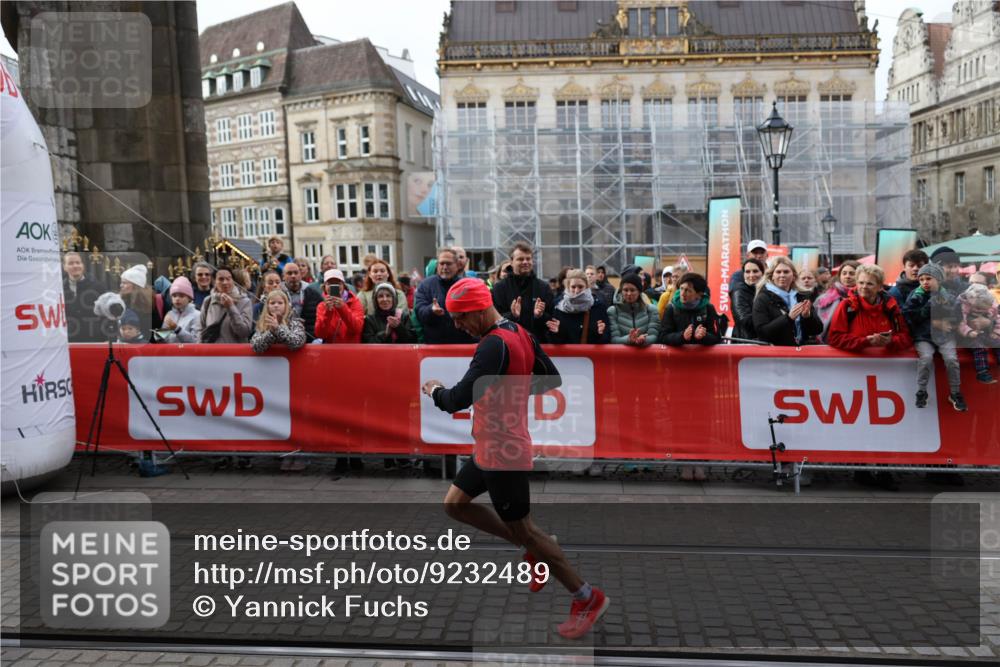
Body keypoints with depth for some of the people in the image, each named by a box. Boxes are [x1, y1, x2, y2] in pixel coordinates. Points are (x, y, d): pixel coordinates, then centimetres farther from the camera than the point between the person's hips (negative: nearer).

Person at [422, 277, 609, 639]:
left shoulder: (495, 345, -25)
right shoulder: (521, 333, 5)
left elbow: (458, 400, -30)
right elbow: (552, 379, 14)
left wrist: (434, 390, -8)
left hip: (502, 452, -10)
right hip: (492, 447, 10)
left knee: (522, 529, 3)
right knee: (455, 505, 17)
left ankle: (588, 598, 17)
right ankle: (534, 549, 24)